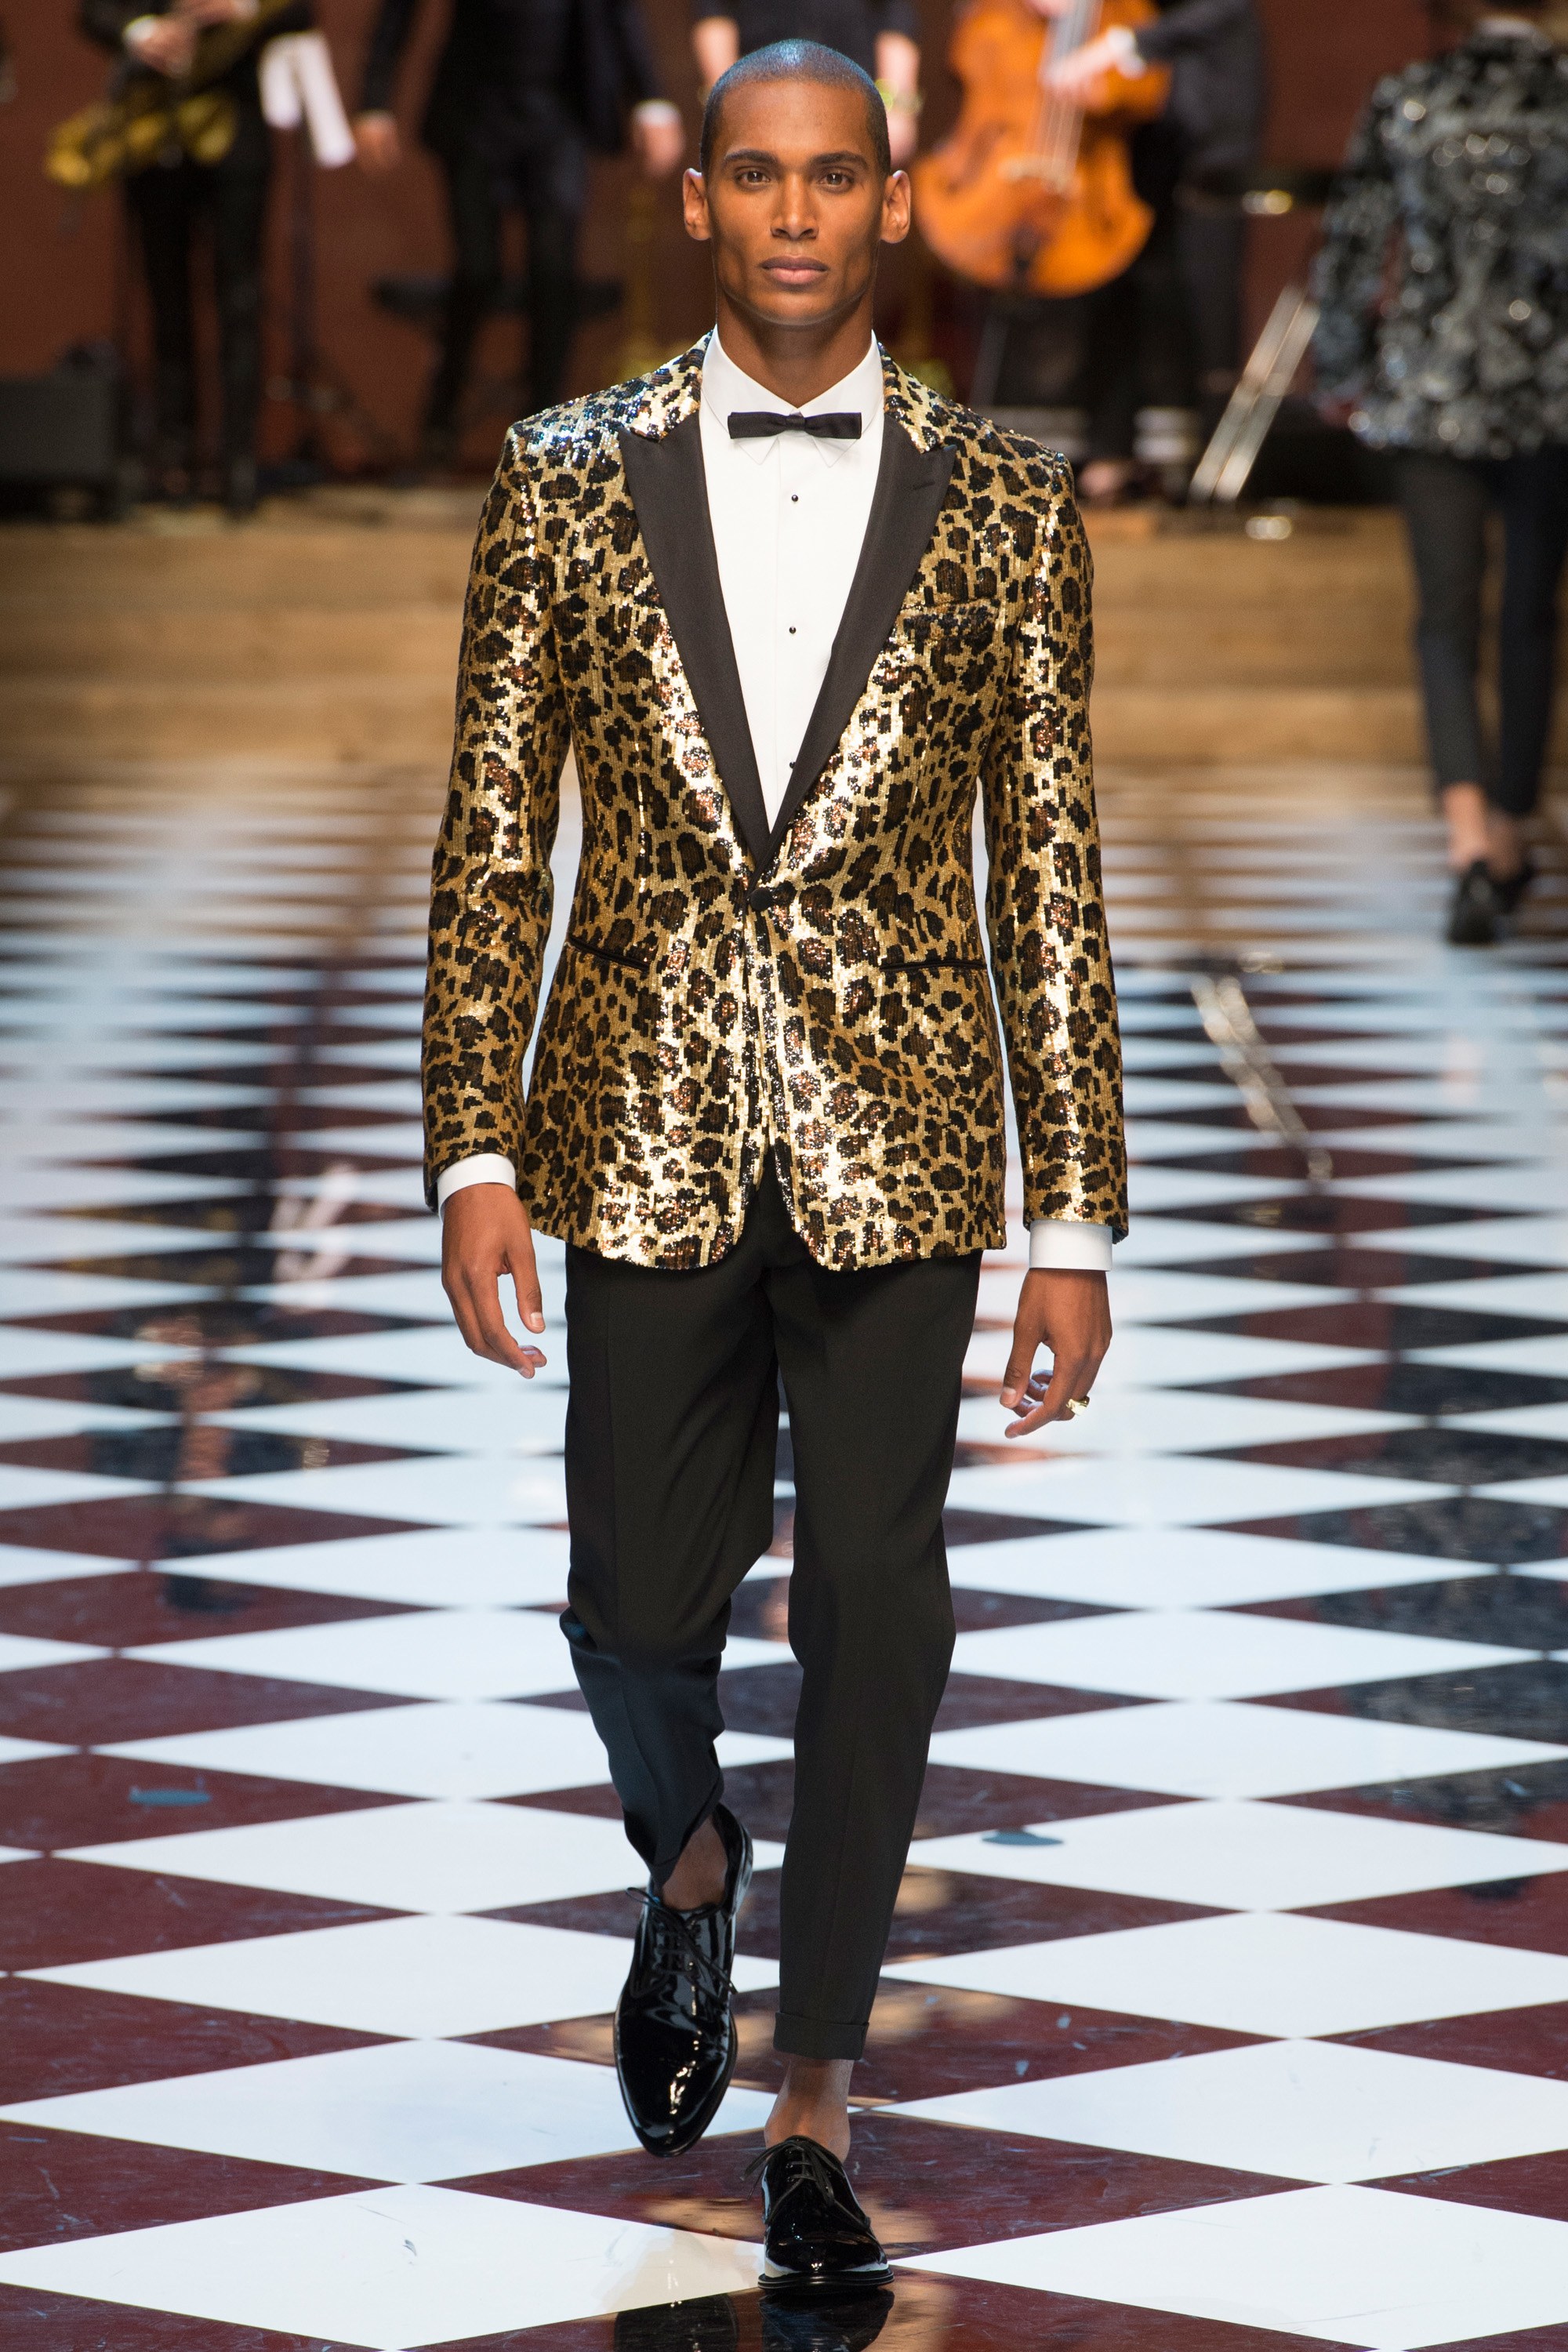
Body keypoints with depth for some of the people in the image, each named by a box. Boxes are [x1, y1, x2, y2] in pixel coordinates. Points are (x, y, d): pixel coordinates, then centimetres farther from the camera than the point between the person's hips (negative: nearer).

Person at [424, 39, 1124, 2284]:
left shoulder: (1005, 503, 0)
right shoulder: (571, 480, 1)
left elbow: (1052, 873, 1)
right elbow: (491, 838, 3)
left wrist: (1077, 1224, -1)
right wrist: (472, 1159, -4)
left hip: (895, 1144, 0)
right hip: (645, 1135, 1)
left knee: (875, 1616, -1)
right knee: (641, 1606, 5)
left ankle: (814, 2101, 12)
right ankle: (690, 1870, 40)